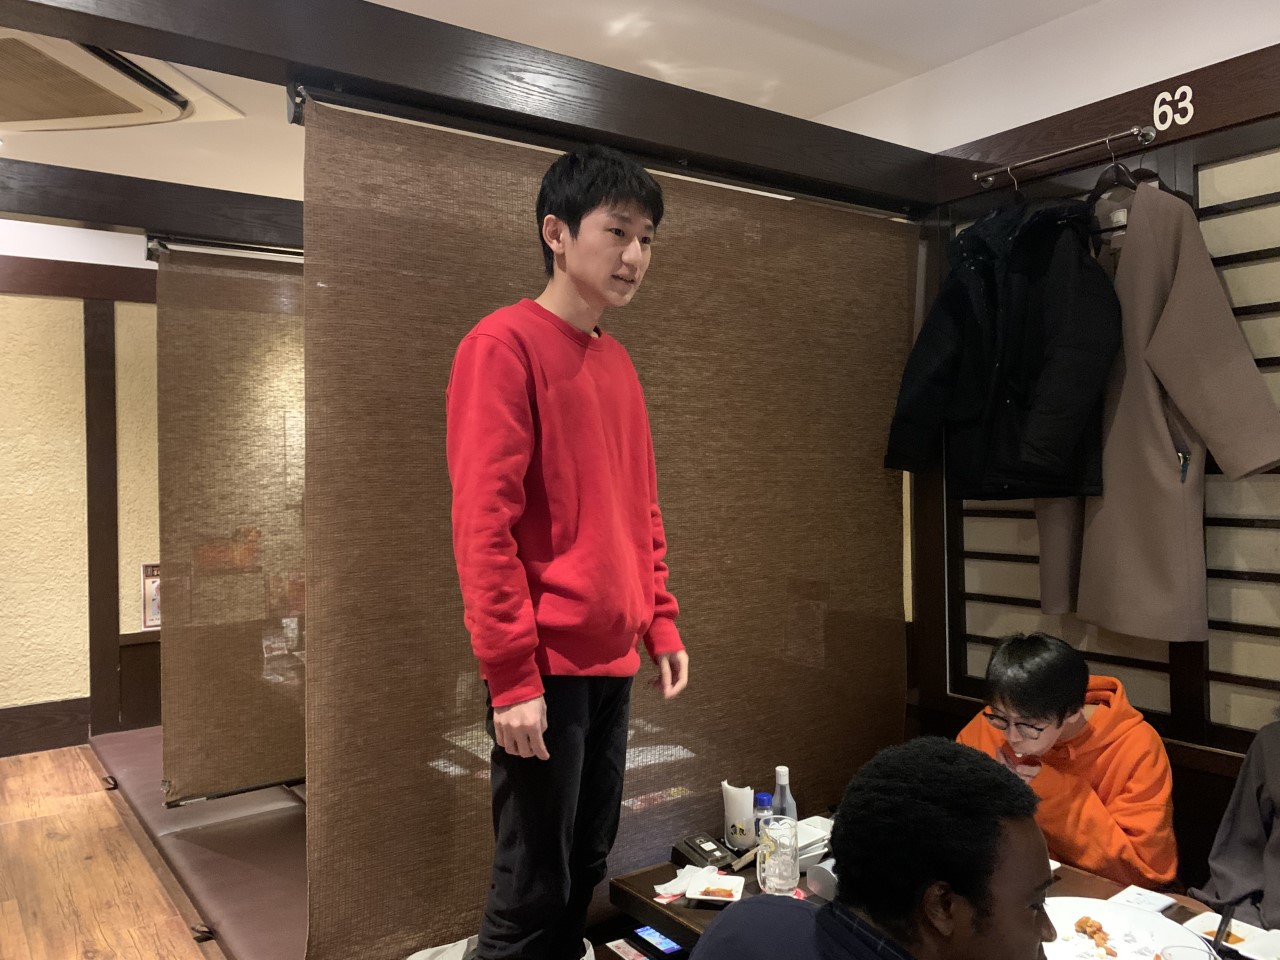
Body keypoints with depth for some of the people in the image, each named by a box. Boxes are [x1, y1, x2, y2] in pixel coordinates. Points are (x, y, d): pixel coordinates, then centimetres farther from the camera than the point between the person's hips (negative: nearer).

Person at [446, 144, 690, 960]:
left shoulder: (618, 363, 14)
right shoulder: (503, 345, -10)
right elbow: (483, 520, -17)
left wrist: (661, 625, 12)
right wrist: (512, 675, -18)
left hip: (612, 662, 8)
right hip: (547, 666, -8)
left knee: (587, 871, 18)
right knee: (533, 892, 3)